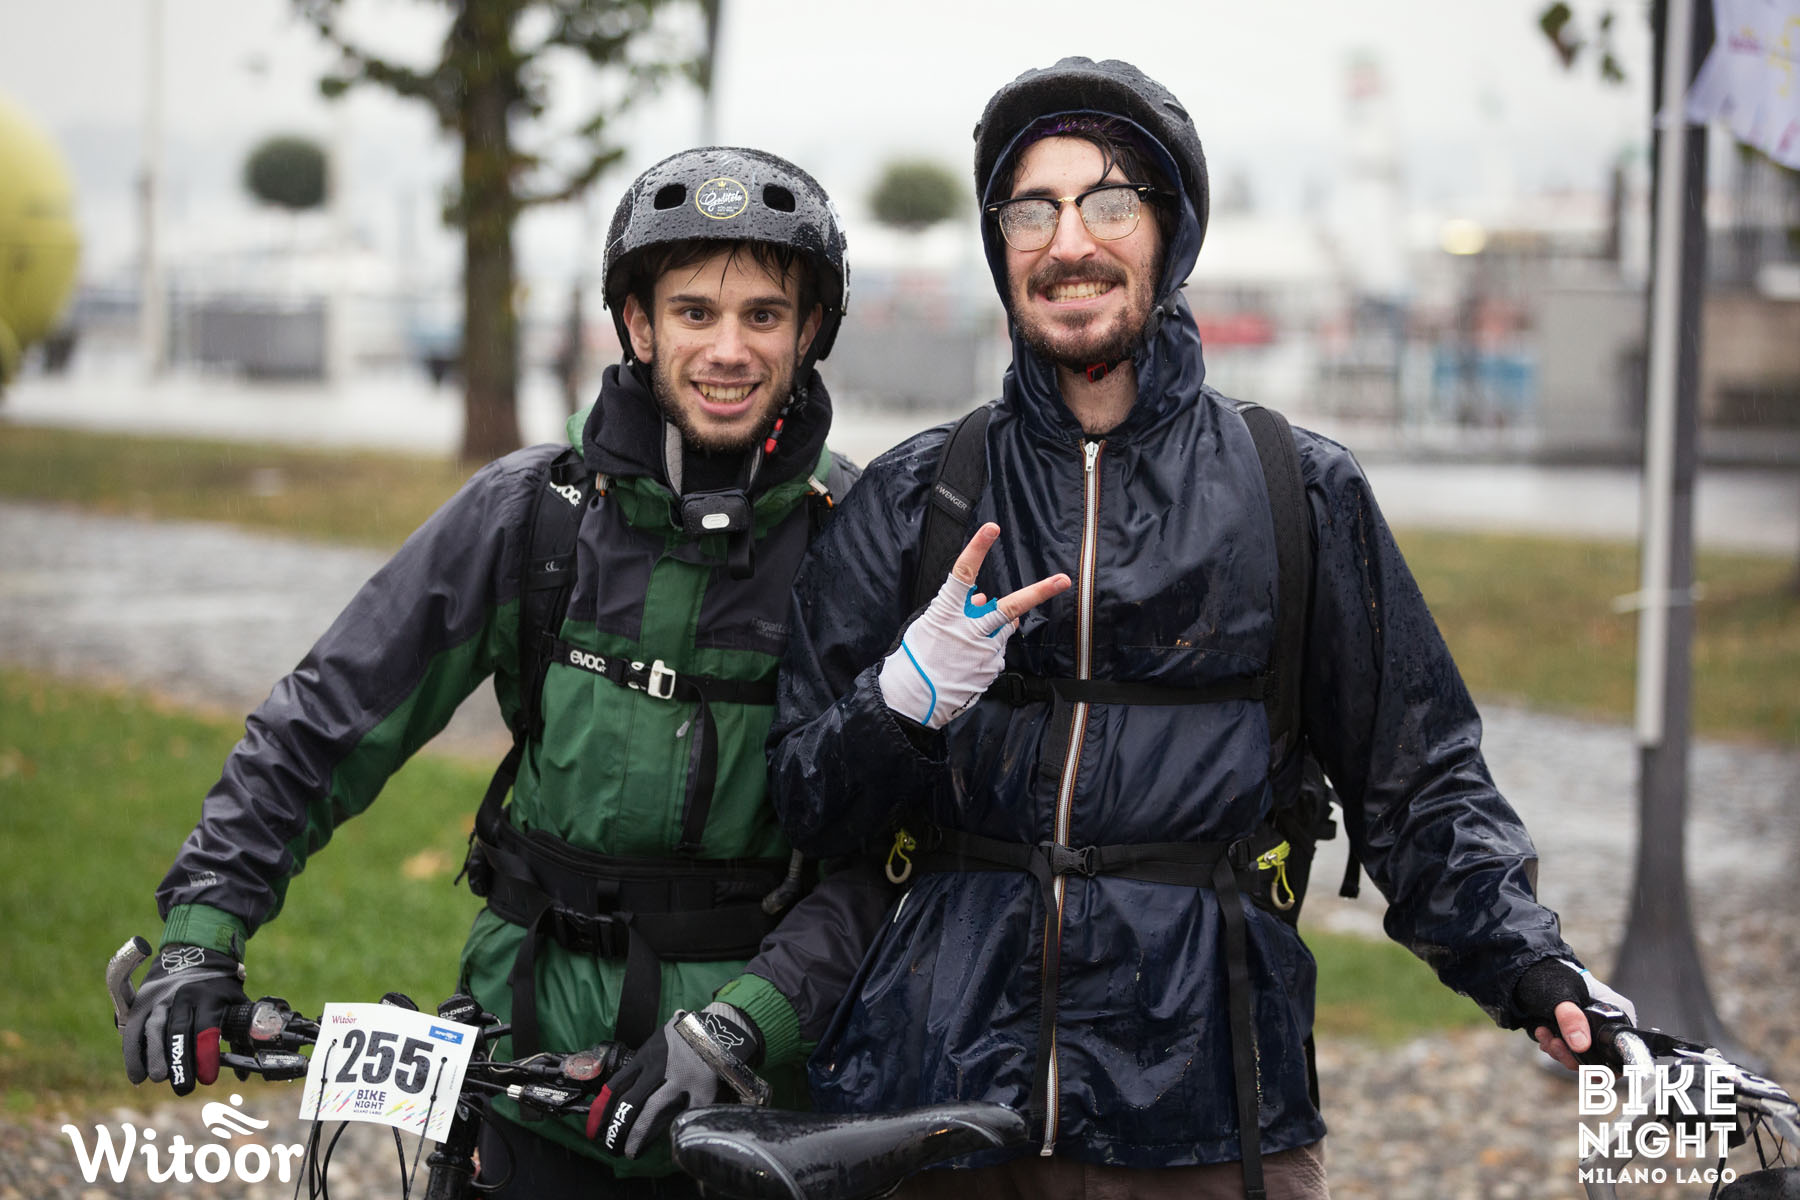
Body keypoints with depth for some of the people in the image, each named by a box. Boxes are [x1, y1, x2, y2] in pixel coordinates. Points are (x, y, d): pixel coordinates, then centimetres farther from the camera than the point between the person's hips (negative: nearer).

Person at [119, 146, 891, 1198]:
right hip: (546, 1042, 1)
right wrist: (202, 933, -8)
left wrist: (735, 1027, -24)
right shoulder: (533, 509, -4)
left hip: (762, 1073, 0)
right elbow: (327, 717, 0)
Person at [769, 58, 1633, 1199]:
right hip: (939, 1095, 1)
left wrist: (1532, 964, -7)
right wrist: (913, 692, -15)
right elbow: (809, 806, 5)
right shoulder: (913, 501, 7)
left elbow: (1420, 784, 8)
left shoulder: (1304, 494, 6)